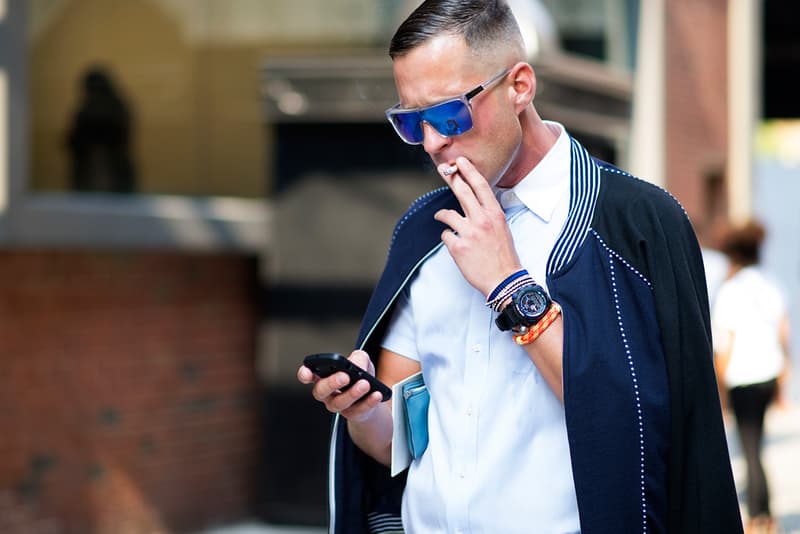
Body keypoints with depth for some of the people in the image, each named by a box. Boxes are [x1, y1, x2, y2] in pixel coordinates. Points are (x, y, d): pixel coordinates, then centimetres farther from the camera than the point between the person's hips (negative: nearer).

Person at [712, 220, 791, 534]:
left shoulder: (729, 293, -12)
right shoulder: (772, 288, 5)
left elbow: (724, 348, -12)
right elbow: (784, 340, 9)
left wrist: (721, 390, -2)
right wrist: (782, 386, 16)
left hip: (743, 381, -6)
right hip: (770, 375, 6)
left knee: (751, 452, 0)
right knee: (754, 445, 19)